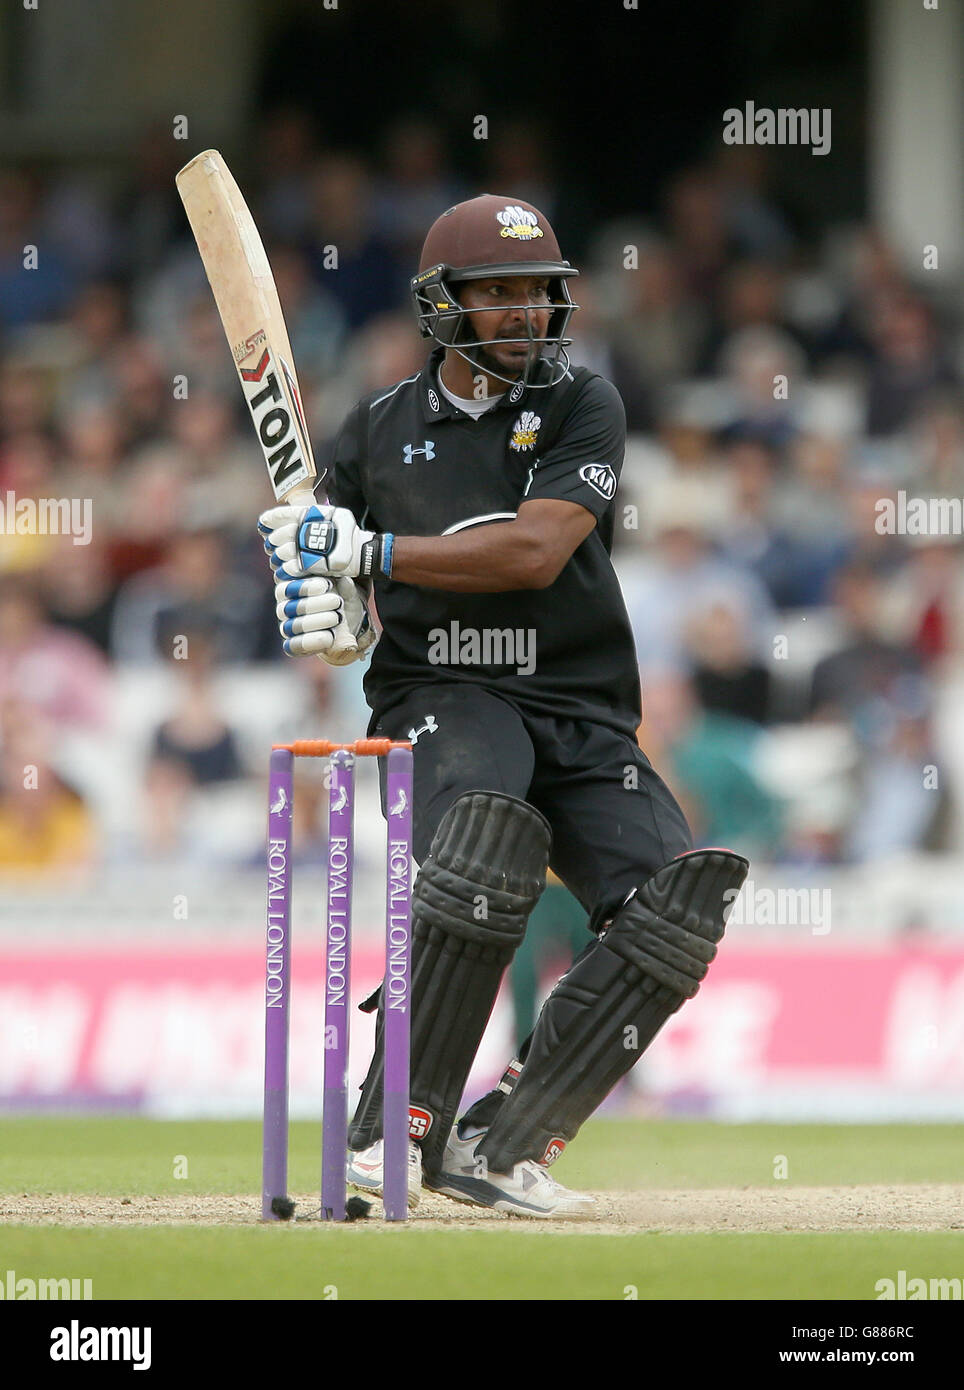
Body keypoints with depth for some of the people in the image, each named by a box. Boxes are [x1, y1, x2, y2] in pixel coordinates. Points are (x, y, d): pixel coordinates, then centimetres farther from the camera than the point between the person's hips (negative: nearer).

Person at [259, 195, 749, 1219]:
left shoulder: (583, 408, 2)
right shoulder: (379, 430, 9)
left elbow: (536, 551, -14)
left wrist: (366, 552, -17)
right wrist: (314, 607, -8)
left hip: (581, 717, 2)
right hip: (440, 700, -2)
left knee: (678, 905, -19)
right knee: (484, 840, -35)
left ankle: (498, 1145, -14)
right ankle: (396, 1130, -31)